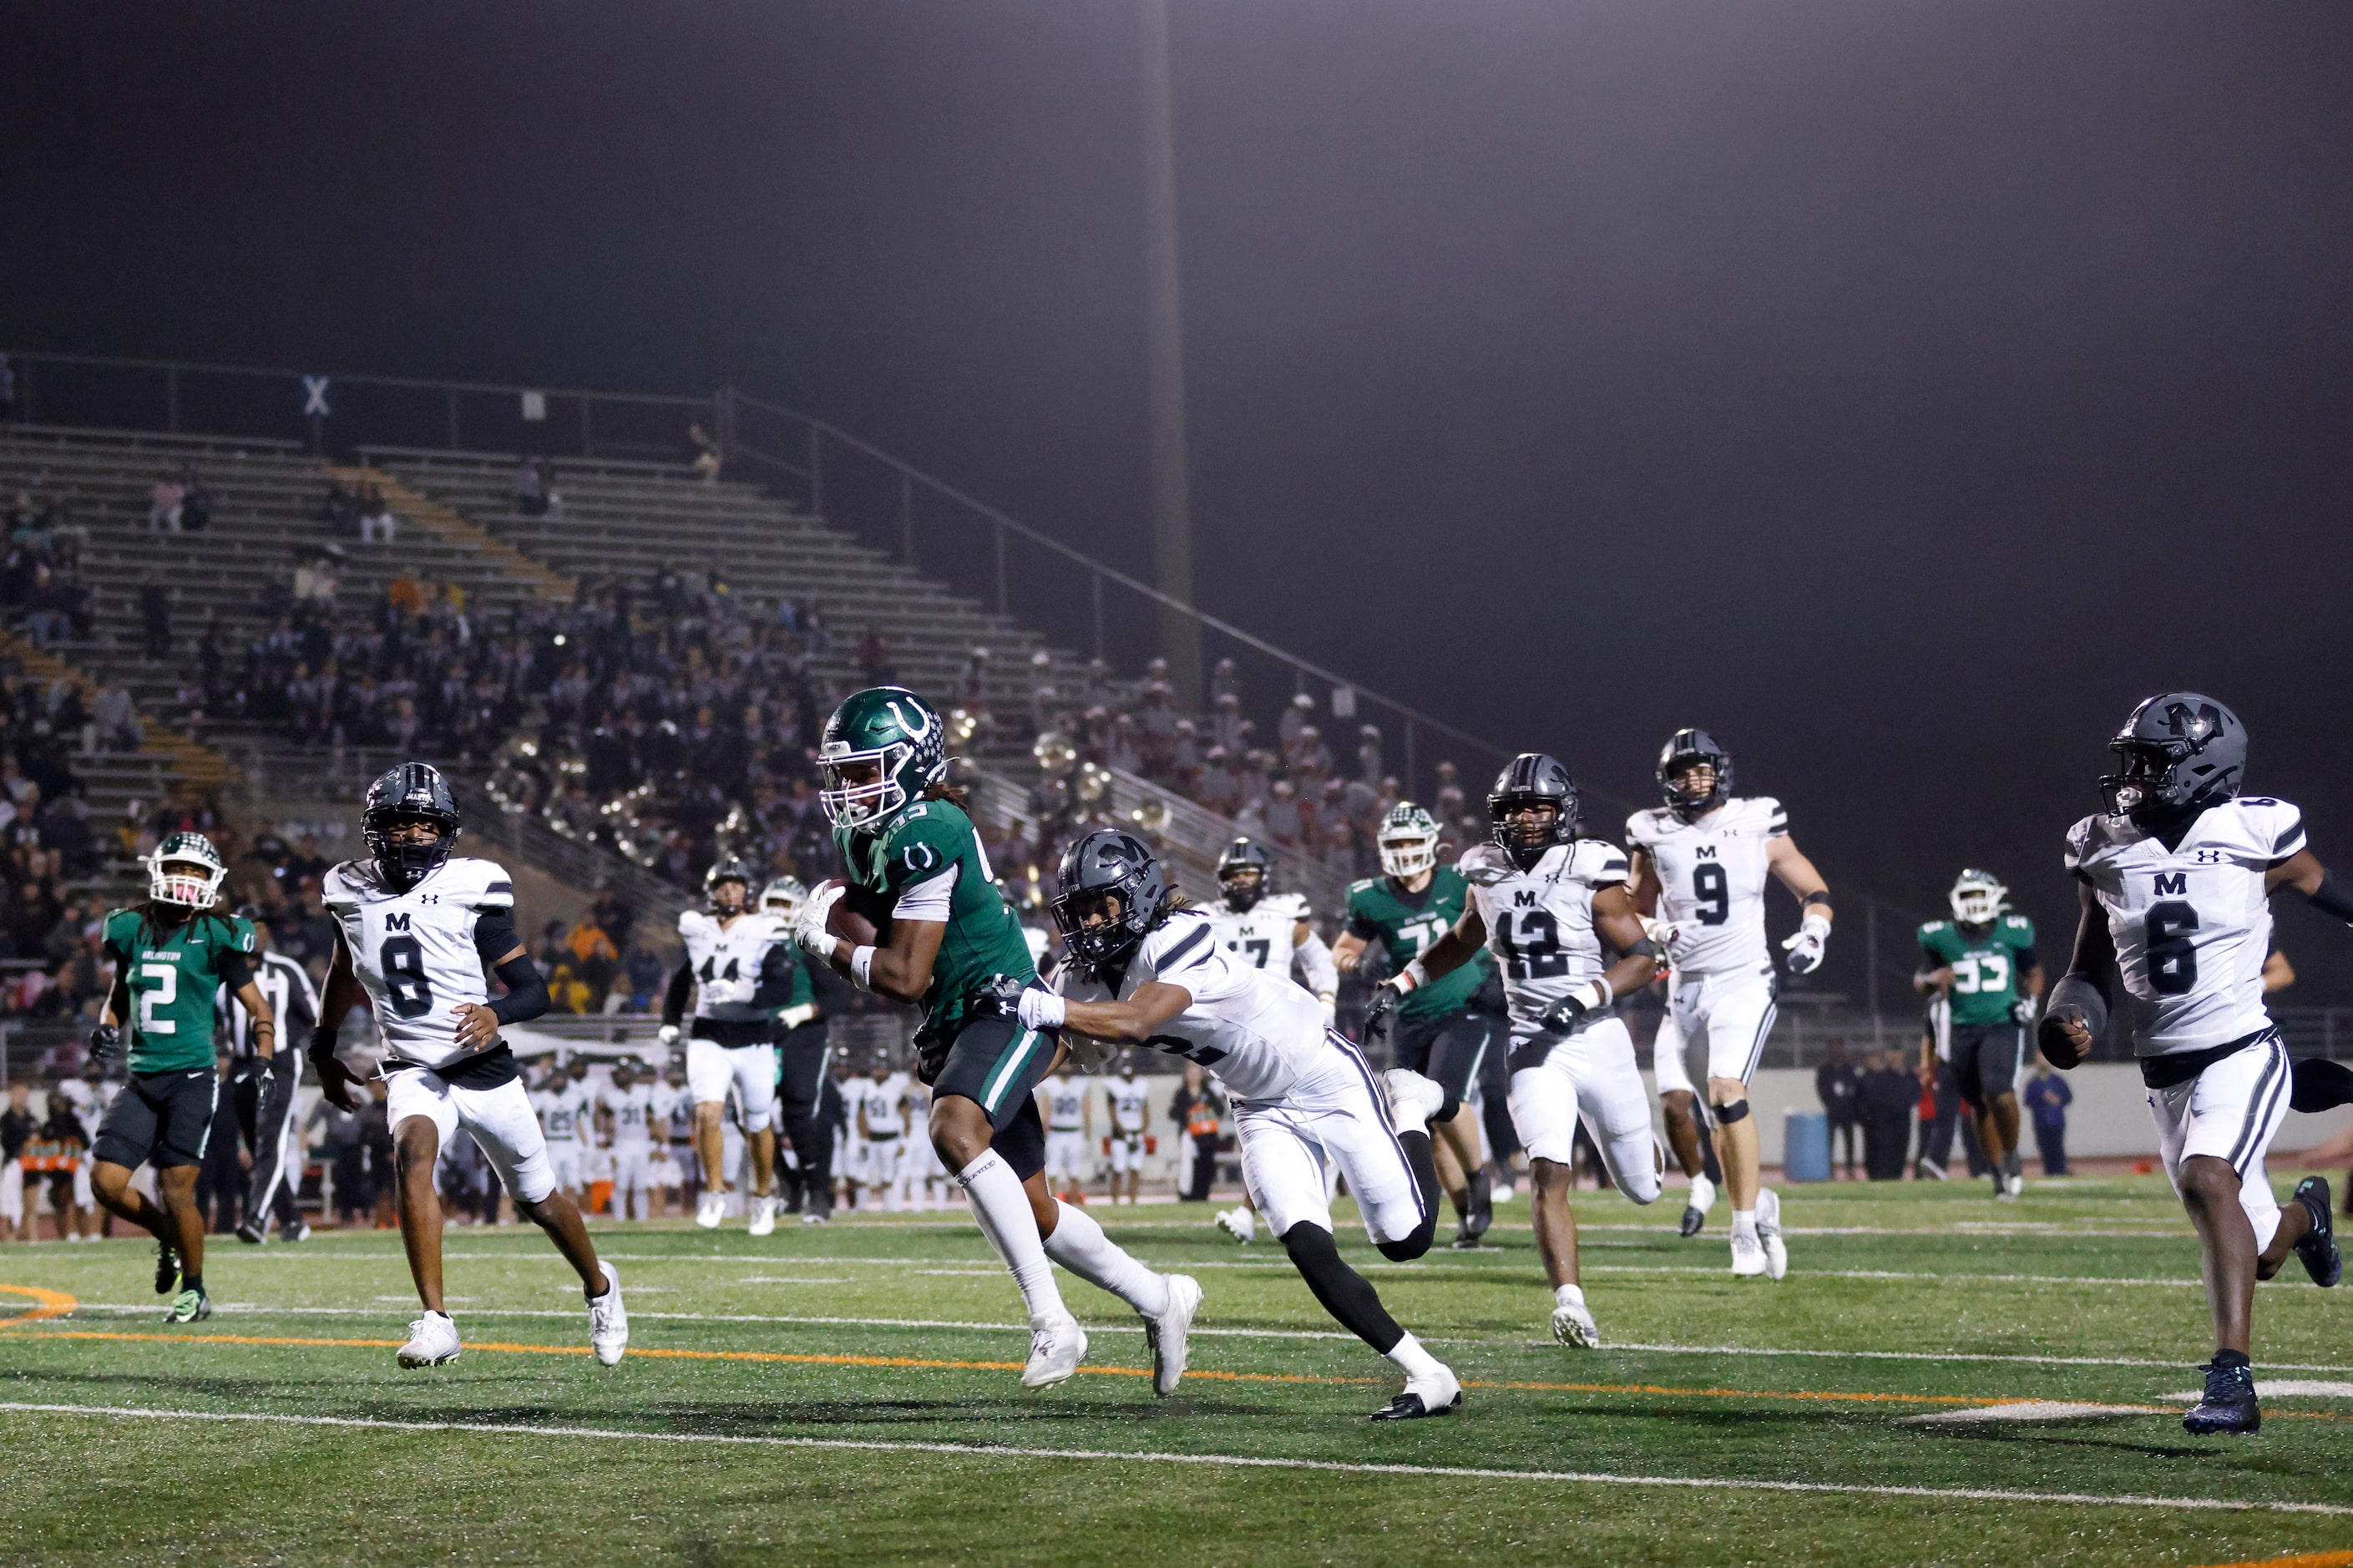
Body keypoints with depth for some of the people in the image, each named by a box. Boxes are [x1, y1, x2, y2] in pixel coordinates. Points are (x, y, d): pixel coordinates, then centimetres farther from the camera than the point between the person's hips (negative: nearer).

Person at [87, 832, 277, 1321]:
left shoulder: (216, 936, -4)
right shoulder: (133, 930, 8)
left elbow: (260, 1010, 1)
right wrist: (108, 1028, 5)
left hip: (192, 1076, -5)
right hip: (143, 1079, 5)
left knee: (176, 1191, -8)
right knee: (106, 1181, -5)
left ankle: (194, 1291, 12)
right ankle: (166, 1235, 25)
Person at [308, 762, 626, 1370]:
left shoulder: (471, 891, -12)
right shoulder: (353, 892, -1)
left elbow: (533, 988, -11)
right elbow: (343, 971, 21)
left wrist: (497, 1013, -33)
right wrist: (323, 1050, 27)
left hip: (485, 1070, -1)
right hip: (411, 1072, 1)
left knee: (537, 1198, 14)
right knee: (412, 1153, -31)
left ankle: (599, 1286, 45)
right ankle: (435, 1321, -32)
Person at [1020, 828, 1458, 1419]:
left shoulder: (1181, 940, -32)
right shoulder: (1084, 978, -6)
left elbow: (1134, 1022, -46)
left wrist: (1039, 1006, -53)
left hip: (1325, 1079, -6)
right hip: (1264, 1110, 7)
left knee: (1407, 1239, -4)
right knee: (1310, 1251, -12)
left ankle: (1408, 1110, 25)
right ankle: (1428, 1377, -3)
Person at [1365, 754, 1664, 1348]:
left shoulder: (1590, 874, -10)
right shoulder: (1487, 874, 2)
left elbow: (1642, 958, -9)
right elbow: (1463, 940, 23)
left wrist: (1584, 998, -24)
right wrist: (1400, 983, 16)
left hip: (1599, 1040, -1)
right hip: (1534, 1049, 1)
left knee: (1643, 1189, 13)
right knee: (1549, 1177, -20)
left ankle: (1646, 1152, 50)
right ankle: (1570, 1303, -22)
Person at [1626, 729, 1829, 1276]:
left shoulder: (1758, 827, 0)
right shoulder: (1654, 838, 4)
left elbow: (1815, 893, 8)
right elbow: (1633, 913, 15)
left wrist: (1813, 934, -12)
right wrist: (1654, 930, -7)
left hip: (1744, 982, -4)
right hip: (1685, 986, 4)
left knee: (1726, 1092, -22)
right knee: (1676, 1106, 0)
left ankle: (1747, 1230, -18)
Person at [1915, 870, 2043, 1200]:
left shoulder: (2012, 933, 0)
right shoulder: (1940, 938, 0)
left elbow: (2033, 972, 16)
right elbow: (1920, 983, 11)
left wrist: (2031, 1000, -2)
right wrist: (1933, 980, -12)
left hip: (2003, 1026, -2)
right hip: (1963, 1031, 2)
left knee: (1999, 1095, -22)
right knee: (1980, 1106, 8)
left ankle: (2011, 1156, 3)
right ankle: (1999, 1172, 23)